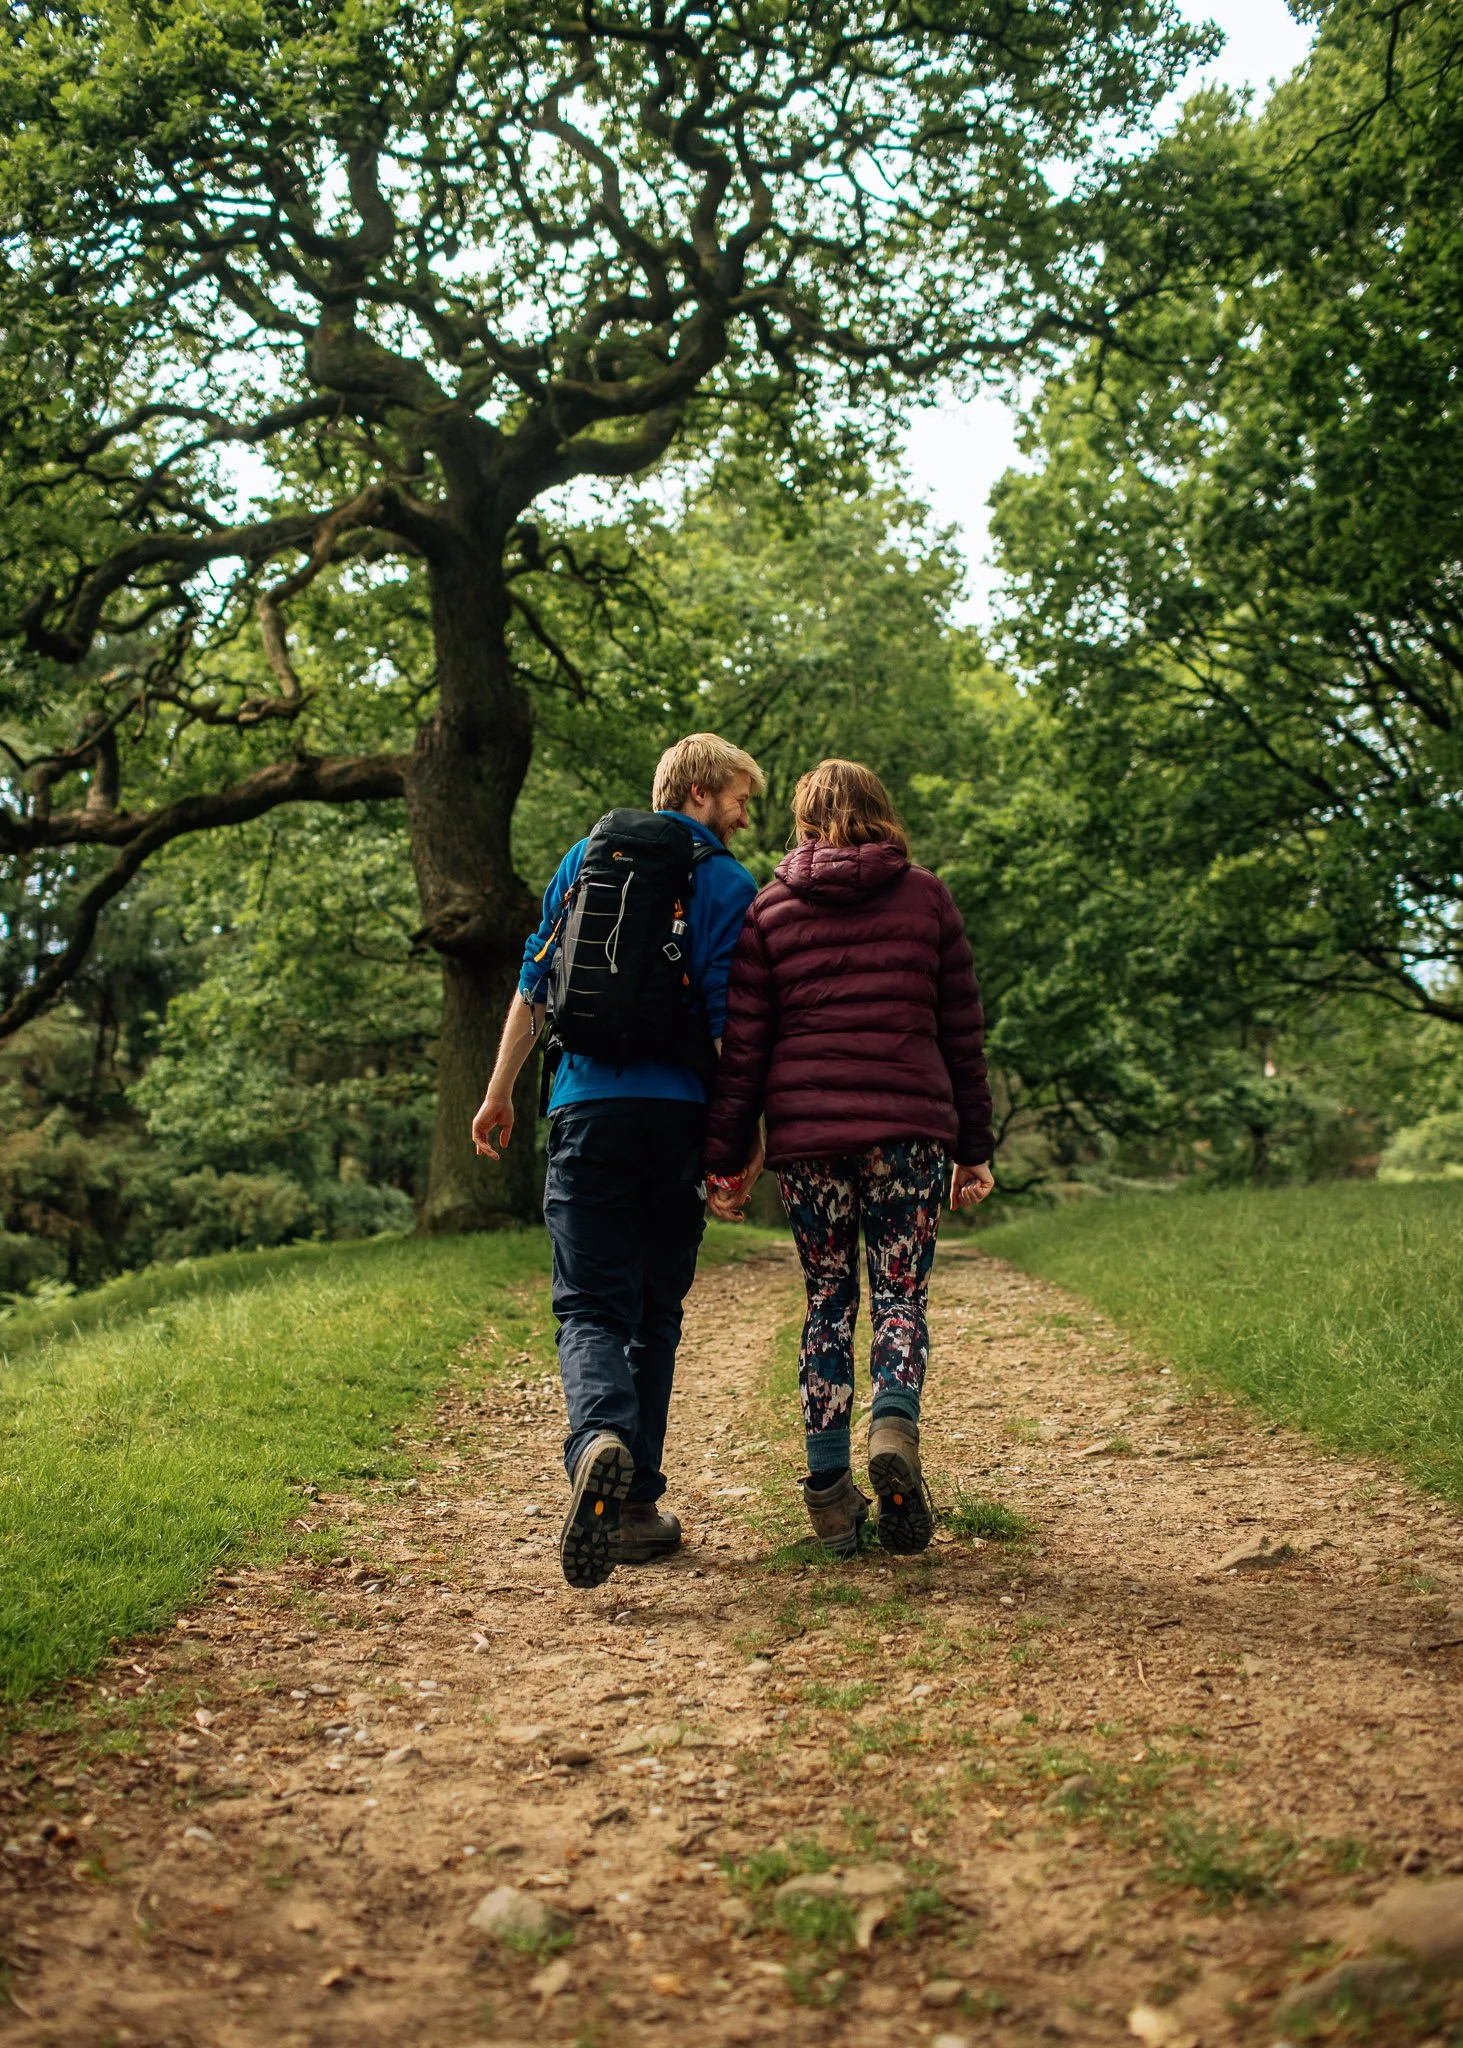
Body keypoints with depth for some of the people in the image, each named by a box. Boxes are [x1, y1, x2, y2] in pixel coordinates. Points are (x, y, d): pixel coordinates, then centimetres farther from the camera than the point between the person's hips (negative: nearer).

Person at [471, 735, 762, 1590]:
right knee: (655, 1311, 10)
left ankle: (600, 1441, -31)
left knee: (592, 1306, -1)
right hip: (677, 1115, -1)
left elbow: (535, 983, 11)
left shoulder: (589, 854, 12)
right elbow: (727, 1023, -5)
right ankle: (636, 1504, 13)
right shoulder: (729, 885, 1)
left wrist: (500, 1089, 17)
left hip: (589, 1105, 1)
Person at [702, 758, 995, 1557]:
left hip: (806, 1134, 1)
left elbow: (743, 1045, 4)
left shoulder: (770, 907, 7)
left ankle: (829, 1484, 7)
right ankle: (894, 1427, -19)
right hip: (909, 1127, -1)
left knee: (827, 1301, 11)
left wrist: (726, 1159, 7)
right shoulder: (926, 897, 7)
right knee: (901, 1294, 7)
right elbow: (962, 1033, 8)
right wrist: (973, 1148, 13)